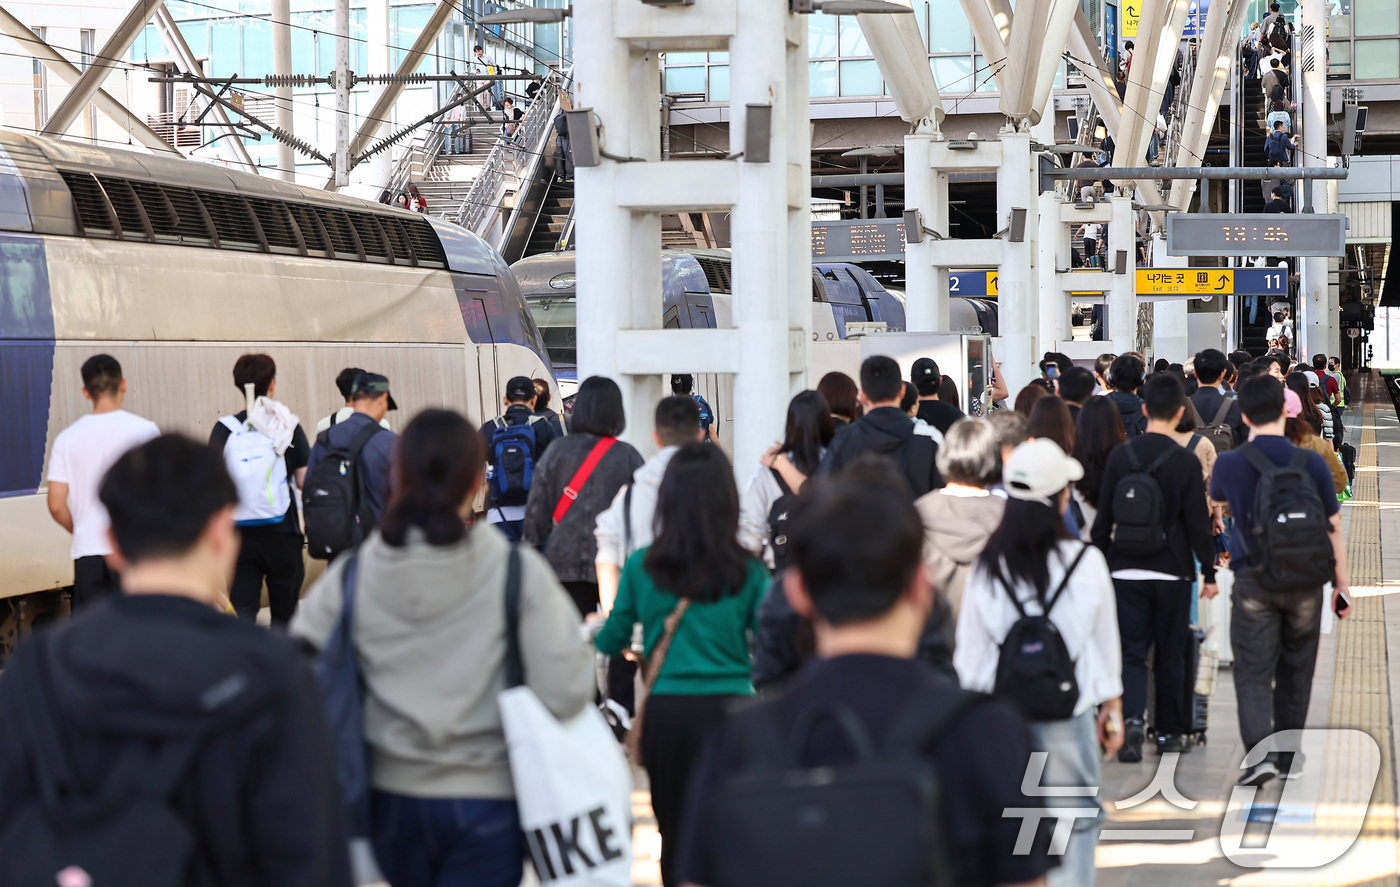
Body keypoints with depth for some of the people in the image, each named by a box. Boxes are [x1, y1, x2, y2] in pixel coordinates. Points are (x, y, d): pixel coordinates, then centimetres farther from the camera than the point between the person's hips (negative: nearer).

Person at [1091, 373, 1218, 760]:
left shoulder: (1120, 456, -1)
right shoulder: (1185, 462, -9)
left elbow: (1104, 517, 4)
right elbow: (1198, 523, -6)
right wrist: (1209, 571, 3)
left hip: (1126, 570, 2)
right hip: (1172, 572, -2)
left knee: (1131, 652, 4)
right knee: (1171, 654, 11)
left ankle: (1131, 719, -18)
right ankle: (1170, 732, 18)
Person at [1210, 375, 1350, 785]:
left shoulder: (1229, 464, -4)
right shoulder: (1312, 463, -5)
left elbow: (1217, 496, 21)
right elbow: (1333, 529, -1)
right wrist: (1342, 585, 9)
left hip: (1253, 579, -1)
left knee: (1253, 673, -1)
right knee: (1296, 671, 16)